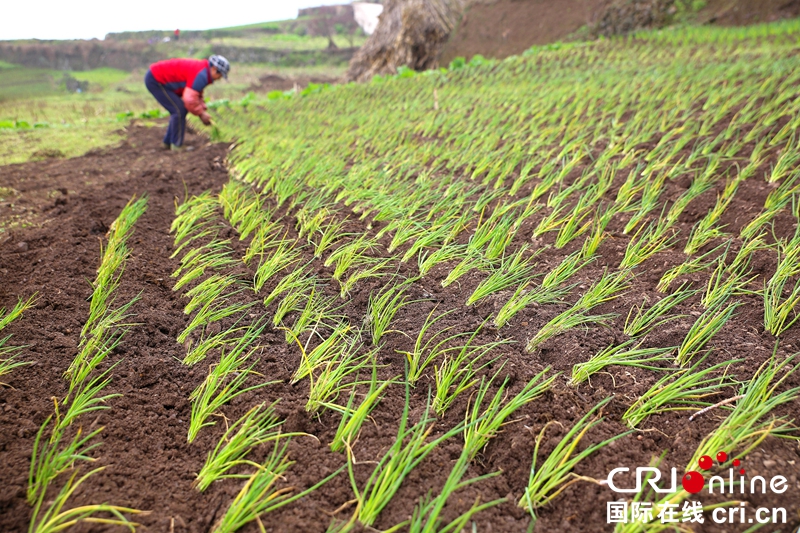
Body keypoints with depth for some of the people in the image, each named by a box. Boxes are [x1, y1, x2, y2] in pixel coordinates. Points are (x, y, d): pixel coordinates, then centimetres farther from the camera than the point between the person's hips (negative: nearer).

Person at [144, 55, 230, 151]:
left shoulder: (201, 68, 9)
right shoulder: (201, 75, -25)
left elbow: (196, 94, 17)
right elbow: (190, 98, -31)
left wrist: (202, 110, 3)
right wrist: (201, 113, -17)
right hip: (154, 80, -11)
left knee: (180, 110, 13)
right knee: (179, 110, -12)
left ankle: (168, 143, 21)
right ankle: (176, 146, -4)